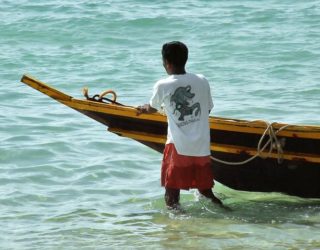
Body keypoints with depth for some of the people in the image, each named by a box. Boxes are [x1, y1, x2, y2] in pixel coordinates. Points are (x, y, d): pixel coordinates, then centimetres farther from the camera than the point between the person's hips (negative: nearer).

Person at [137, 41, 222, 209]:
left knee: (171, 196, 3)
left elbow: (152, 109, 17)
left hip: (177, 148, -3)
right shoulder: (202, 82, 4)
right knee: (205, 191, 17)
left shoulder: (162, 86, -3)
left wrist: (142, 109, 40)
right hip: (202, 148, 3)